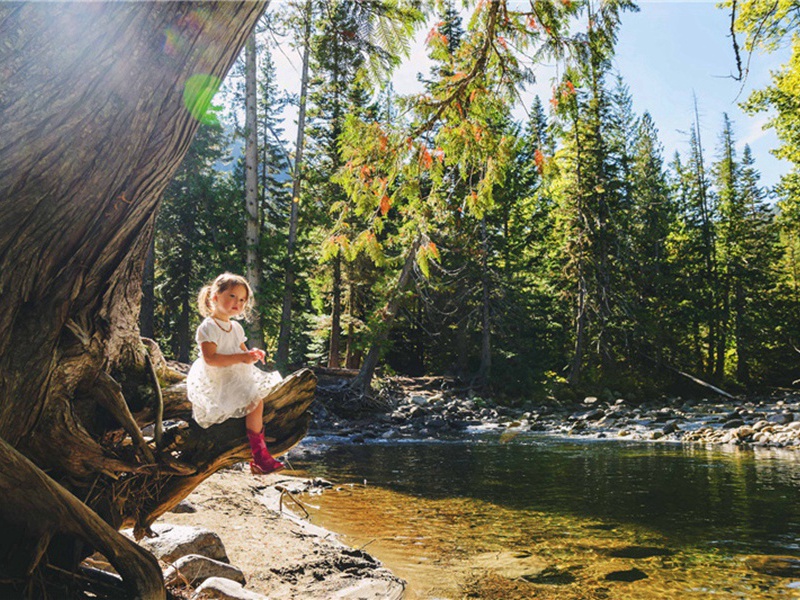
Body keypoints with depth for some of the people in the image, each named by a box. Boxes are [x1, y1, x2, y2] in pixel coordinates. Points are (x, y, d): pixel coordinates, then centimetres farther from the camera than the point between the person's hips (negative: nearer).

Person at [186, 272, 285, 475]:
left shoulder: (236, 328, 13)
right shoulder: (208, 327, -13)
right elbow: (210, 358, -23)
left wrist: (252, 355, -6)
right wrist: (240, 358, -26)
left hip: (236, 379, 9)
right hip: (218, 382, -9)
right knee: (255, 401, -22)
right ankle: (259, 454, -13)